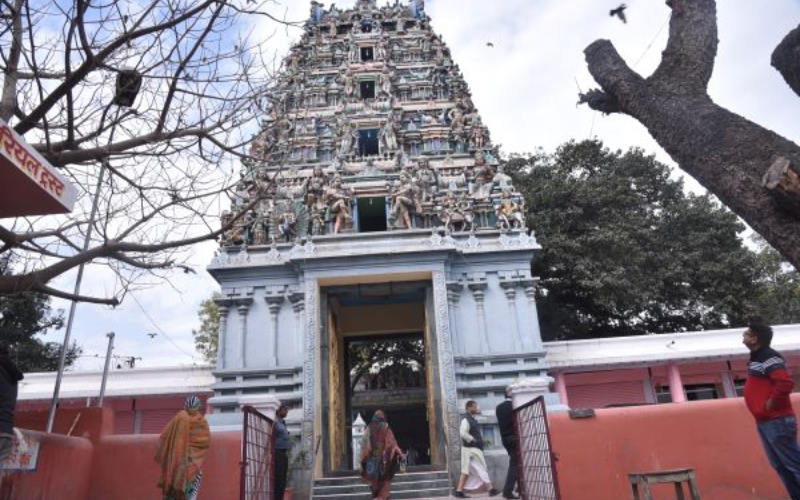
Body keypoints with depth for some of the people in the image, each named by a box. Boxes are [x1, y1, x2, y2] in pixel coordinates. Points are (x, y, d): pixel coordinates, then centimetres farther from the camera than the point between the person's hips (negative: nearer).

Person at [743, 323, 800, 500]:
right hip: (764, 422, 10)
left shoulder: (768, 357, -15)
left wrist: (771, 403, -20)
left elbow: (786, 382, -29)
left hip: (777, 421, -10)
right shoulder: (756, 358, 15)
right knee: (779, 465, 14)